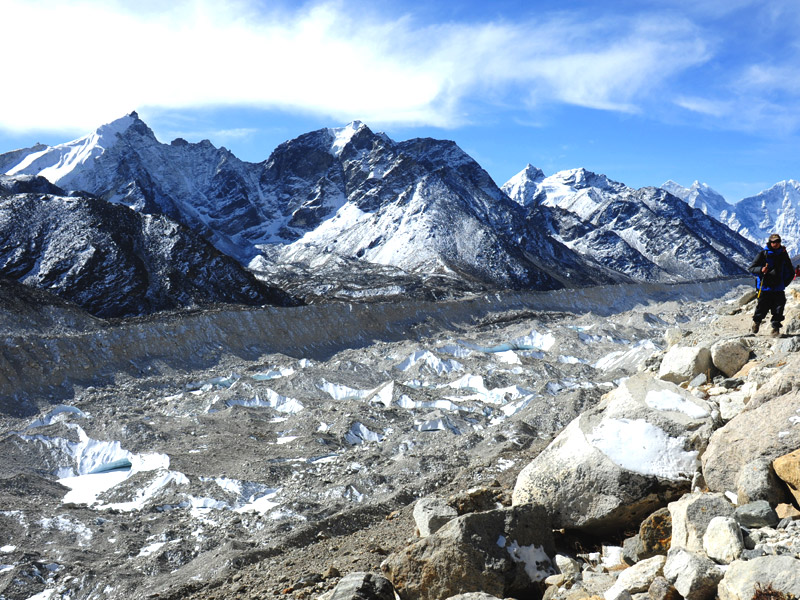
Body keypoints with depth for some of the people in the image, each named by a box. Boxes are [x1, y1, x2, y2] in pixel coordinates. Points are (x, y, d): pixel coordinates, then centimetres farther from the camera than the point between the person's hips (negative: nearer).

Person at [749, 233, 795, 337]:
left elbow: (791, 272, 20)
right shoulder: (763, 254, -2)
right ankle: (756, 322, 30)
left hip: (779, 289, 2)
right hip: (765, 288, -2)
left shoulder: (783, 254, 8)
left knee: (778, 310, -4)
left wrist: (785, 282, 9)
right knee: (762, 309, 3)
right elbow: (751, 268, -4)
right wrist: (761, 270, -23)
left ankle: (776, 329, 6)